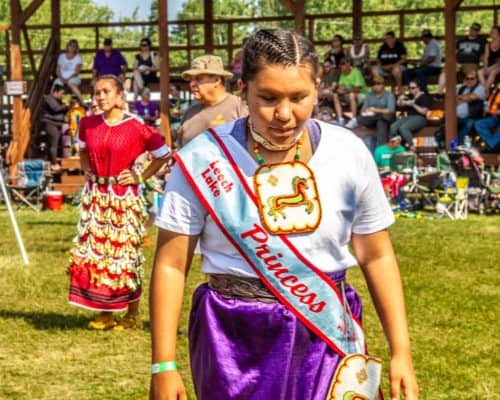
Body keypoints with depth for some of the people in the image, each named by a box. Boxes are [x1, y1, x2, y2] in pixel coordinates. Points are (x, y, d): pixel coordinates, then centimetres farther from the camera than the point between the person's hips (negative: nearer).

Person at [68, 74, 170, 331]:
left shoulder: (135, 128, -9)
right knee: (93, 251, 5)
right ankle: (104, 312, 15)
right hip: (95, 195, 5)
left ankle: (132, 314, 9)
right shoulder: (88, 124, 5)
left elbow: (163, 154, -1)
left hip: (123, 197, -5)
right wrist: (88, 171, 11)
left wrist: (141, 178, -4)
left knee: (125, 253, -1)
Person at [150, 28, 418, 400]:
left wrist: (401, 352, 2)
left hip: (327, 337, 2)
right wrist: (164, 365, -8)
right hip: (235, 340, -1)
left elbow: (377, 256, 4)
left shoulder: (349, 154, -5)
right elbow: (171, 265, -6)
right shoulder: (203, 159, -11)